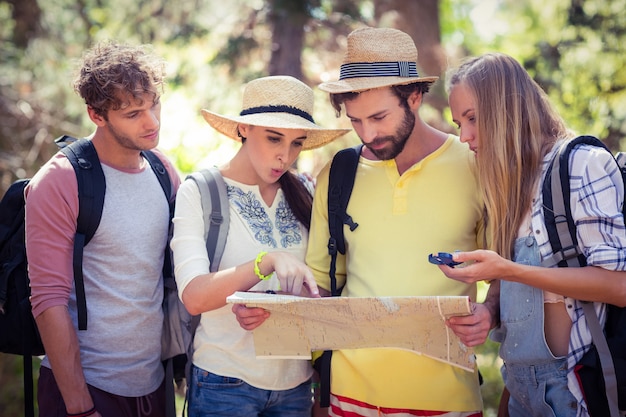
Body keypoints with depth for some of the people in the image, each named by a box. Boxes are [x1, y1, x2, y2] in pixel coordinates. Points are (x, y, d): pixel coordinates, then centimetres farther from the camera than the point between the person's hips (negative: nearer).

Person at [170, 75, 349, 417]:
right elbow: (194, 297, -19)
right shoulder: (198, 193, -7)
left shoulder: (304, 192, 5)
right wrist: (269, 261, -31)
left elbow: (320, 282, 9)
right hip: (226, 382, -4)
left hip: (296, 381, 4)